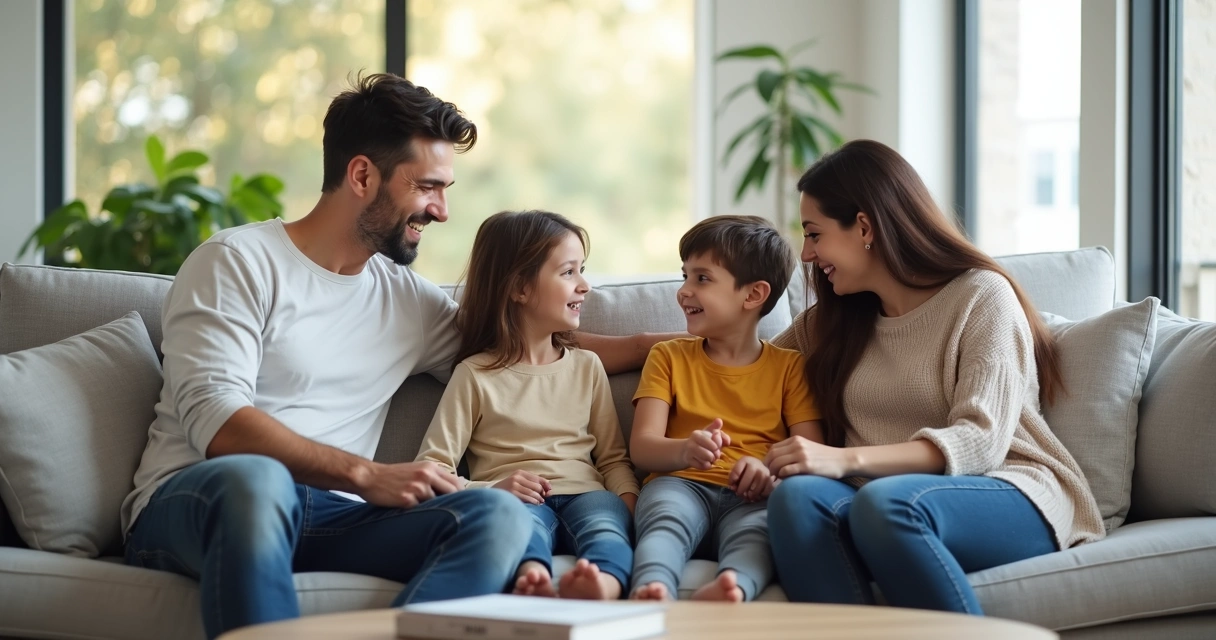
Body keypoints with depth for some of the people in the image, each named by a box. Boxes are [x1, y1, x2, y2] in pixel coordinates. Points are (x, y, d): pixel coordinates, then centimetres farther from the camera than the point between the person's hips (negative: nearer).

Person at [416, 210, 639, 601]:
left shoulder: (587, 367, 22)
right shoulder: (475, 375, 8)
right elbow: (431, 469, 2)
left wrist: (629, 501, -2)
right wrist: (493, 489, -17)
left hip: (584, 497, 3)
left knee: (605, 513, -34)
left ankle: (601, 587, -68)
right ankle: (535, 581, -73)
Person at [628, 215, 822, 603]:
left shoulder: (789, 367, 17)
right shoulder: (668, 358, 19)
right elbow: (642, 447, 4)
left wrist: (770, 468, -21)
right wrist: (684, 451, -21)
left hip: (751, 496, 0)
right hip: (682, 484, 0)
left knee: (757, 527, -37)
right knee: (665, 518, -36)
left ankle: (732, 590, -68)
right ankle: (651, 592, -67)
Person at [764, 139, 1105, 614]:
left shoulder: (982, 296, 0)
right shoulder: (832, 322, 19)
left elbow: (980, 442, -13)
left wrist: (848, 459, -24)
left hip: (1013, 498, -5)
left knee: (884, 501, -39)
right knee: (797, 496, -30)